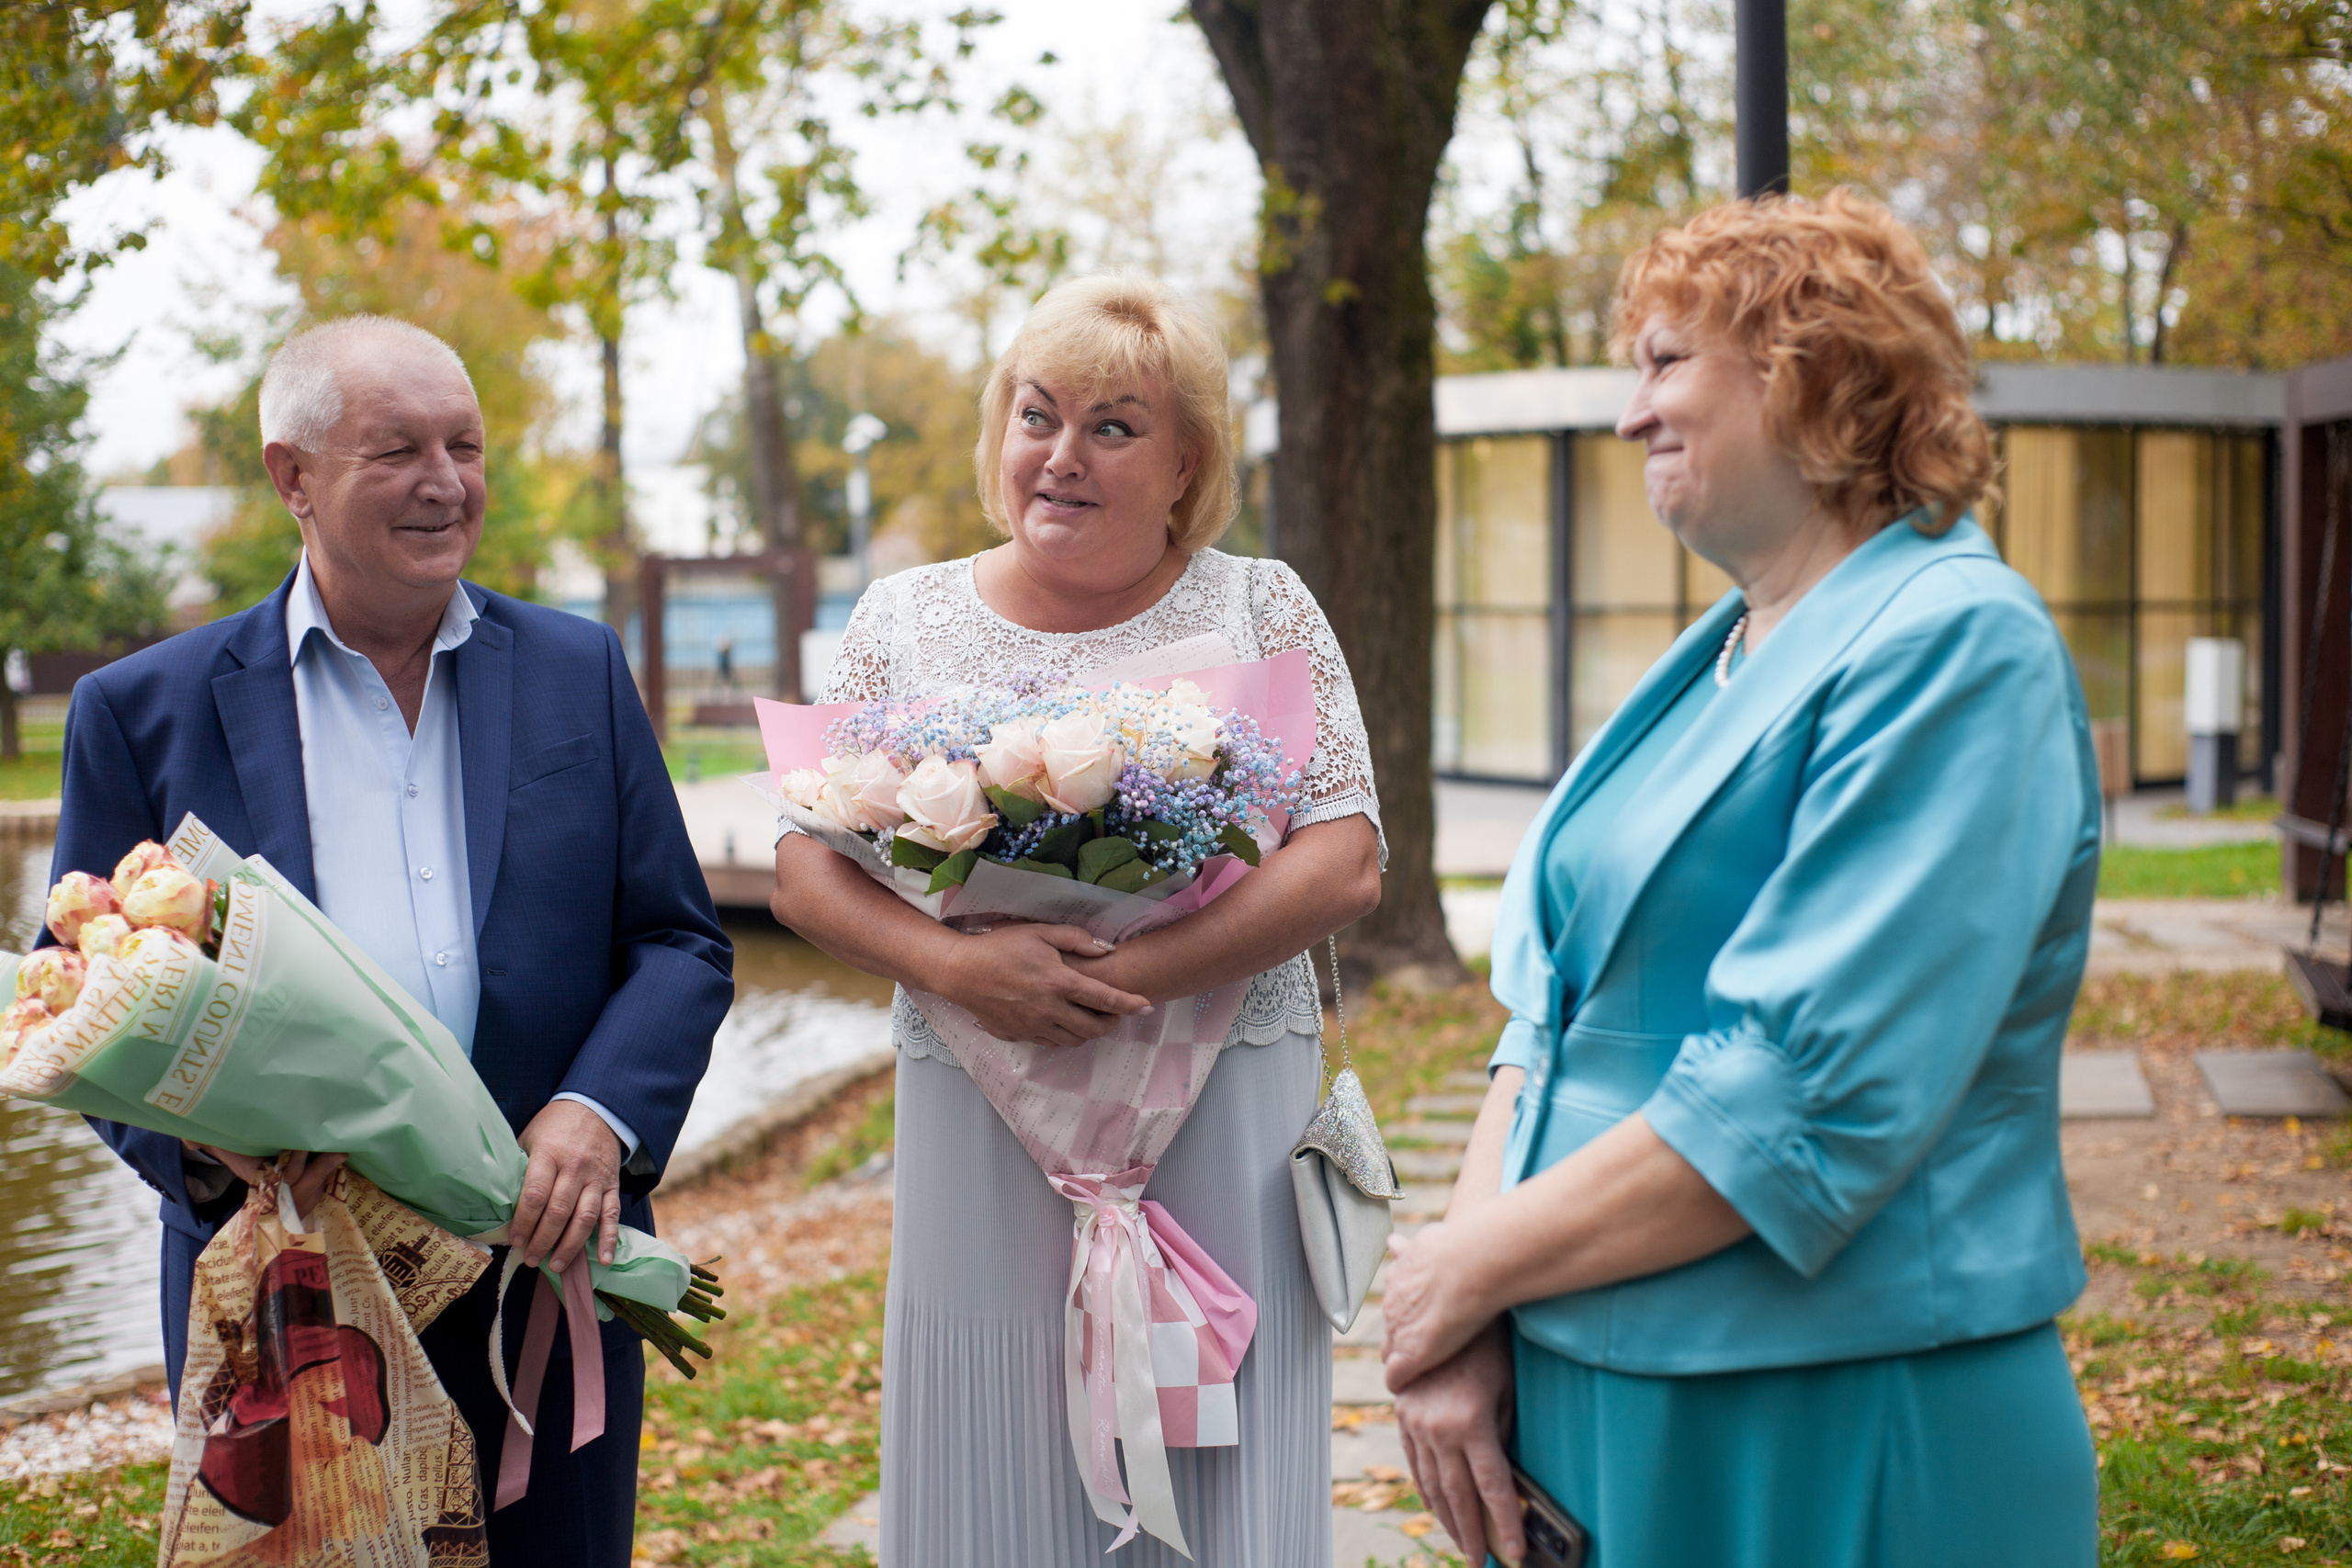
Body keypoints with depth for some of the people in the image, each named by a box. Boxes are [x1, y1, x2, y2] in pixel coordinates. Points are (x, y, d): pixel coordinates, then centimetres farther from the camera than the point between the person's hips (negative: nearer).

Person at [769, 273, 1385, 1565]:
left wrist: (1123, 978, -18)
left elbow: (1344, 866, -7)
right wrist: (955, 966, -17)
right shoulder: (905, 620, 8)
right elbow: (804, 874, 3)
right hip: (980, 1148, 1)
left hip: (1220, 1132, -1)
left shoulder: (1260, 609, 3)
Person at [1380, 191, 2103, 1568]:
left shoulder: (1954, 650, -15)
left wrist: (1473, 1264, -14)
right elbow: (1555, 1012, 10)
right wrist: (1464, 1332, -4)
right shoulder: (1713, 664, 13)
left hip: (1839, 1448, -8)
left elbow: (1809, 1106, -22)